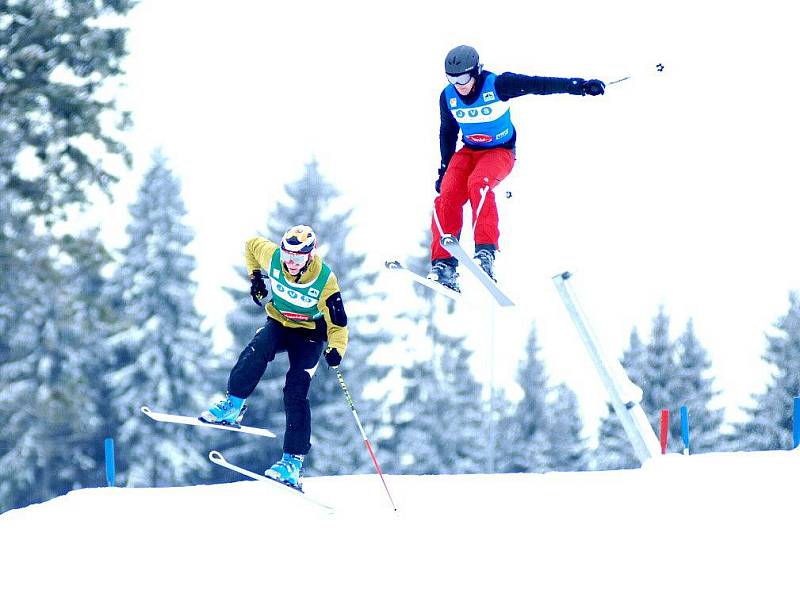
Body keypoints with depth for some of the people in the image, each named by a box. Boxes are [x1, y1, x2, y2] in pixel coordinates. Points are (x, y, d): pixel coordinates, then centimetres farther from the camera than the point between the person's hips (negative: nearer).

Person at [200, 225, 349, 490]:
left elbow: (337, 322, -20)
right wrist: (255, 277, 5)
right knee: (257, 351, -32)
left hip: (309, 334, -3)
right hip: (278, 323, 3)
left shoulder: (324, 281, -27)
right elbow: (251, 245, 3)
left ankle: (293, 460, -11)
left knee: (296, 392, -14)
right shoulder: (273, 257, -20)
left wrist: (336, 349, -37)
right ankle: (233, 405, -23)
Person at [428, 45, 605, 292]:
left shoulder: (497, 85, -19)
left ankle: (486, 251, -41)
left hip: (500, 151, -4)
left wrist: (580, 86, -26)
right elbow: (447, 133, 10)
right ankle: (443, 265, -18)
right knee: (447, 196, -19)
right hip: (469, 151, 4)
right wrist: (444, 169, 11)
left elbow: (538, 84, -21)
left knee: (478, 182, -35)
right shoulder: (448, 97, -5)